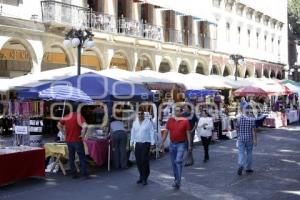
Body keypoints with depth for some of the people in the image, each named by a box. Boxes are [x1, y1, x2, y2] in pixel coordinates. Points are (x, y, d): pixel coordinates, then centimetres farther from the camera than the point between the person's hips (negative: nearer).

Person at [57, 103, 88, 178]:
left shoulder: (66, 117, 3)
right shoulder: (79, 116, -13)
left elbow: (59, 125, 11)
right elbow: (85, 126, -29)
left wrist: (64, 133, 13)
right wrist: (83, 134, -15)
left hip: (69, 140, 5)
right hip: (77, 140, -5)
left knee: (71, 158, 11)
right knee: (82, 157, 4)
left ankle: (73, 174, 14)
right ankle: (85, 174, 5)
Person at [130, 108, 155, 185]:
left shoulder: (148, 122, -1)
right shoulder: (135, 123, 12)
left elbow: (152, 133, -3)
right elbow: (133, 133, 16)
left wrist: (152, 143, -9)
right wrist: (131, 143, 11)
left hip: (145, 143, -4)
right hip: (137, 144, 4)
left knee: (145, 161, -9)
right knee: (138, 161, 5)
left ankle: (145, 178, 0)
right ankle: (141, 176, 20)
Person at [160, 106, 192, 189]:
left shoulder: (185, 121, -5)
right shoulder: (170, 120, 3)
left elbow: (188, 134, -2)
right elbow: (166, 132, 8)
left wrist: (189, 145, -5)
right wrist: (162, 143, 7)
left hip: (181, 144, -4)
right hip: (172, 144, 4)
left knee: (178, 161, -16)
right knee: (173, 163, 11)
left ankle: (178, 181, -16)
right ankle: (176, 179, 26)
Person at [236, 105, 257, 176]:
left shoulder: (240, 118, -3)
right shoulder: (252, 119, -7)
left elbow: (237, 128, 4)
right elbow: (253, 130, -12)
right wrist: (255, 139, -8)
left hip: (241, 138, 0)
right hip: (249, 138, 0)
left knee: (241, 153, 0)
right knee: (249, 153, 12)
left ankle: (241, 166, -24)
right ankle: (248, 168, 18)